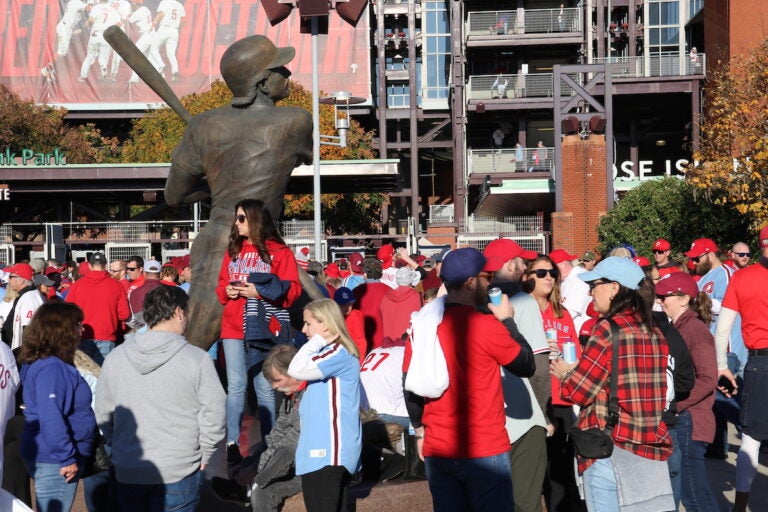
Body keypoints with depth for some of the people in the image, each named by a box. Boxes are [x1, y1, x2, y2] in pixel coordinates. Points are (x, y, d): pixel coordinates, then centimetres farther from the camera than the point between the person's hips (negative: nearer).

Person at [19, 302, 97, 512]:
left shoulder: (39, 362, 10)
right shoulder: (52, 368, -21)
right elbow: (51, 418, -26)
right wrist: (67, 457, -22)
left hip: (51, 457, 10)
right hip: (55, 460, -10)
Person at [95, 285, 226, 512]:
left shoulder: (115, 357, -1)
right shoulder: (197, 359, -13)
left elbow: (103, 414, 6)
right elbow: (213, 415, -11)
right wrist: (204, 454, 4)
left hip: (127, 472, 4)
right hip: (179, 472, -4)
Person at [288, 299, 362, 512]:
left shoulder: (338, 353, -15)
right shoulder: (331, 353, 19)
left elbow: (297, 370, -24)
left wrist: (317, 341, -14)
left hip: (328, 452, -11)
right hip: (324, 449, 11)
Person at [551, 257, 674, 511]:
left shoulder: (608, 329, -14)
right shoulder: (654, 332, 7)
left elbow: (579, 391, -12)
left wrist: (564, 374, 9)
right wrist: (579, 369, 19)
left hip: (611, 451, -7)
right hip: (652, 447, 7)